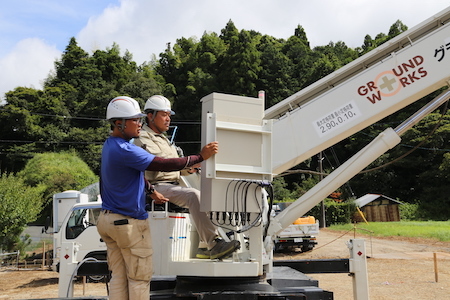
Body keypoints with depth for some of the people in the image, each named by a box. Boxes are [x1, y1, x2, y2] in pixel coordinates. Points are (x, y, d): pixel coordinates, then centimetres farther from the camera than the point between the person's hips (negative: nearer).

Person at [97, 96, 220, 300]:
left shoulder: (110, 145, 10)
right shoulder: (124, 150, -22)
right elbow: (164, 164, -24)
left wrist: (150, 190, 17)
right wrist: (200, 157, -18)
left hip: (109, 219, 9)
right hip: (128, 222, -9)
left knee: (118, 277, 11)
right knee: (139, 278, 1)